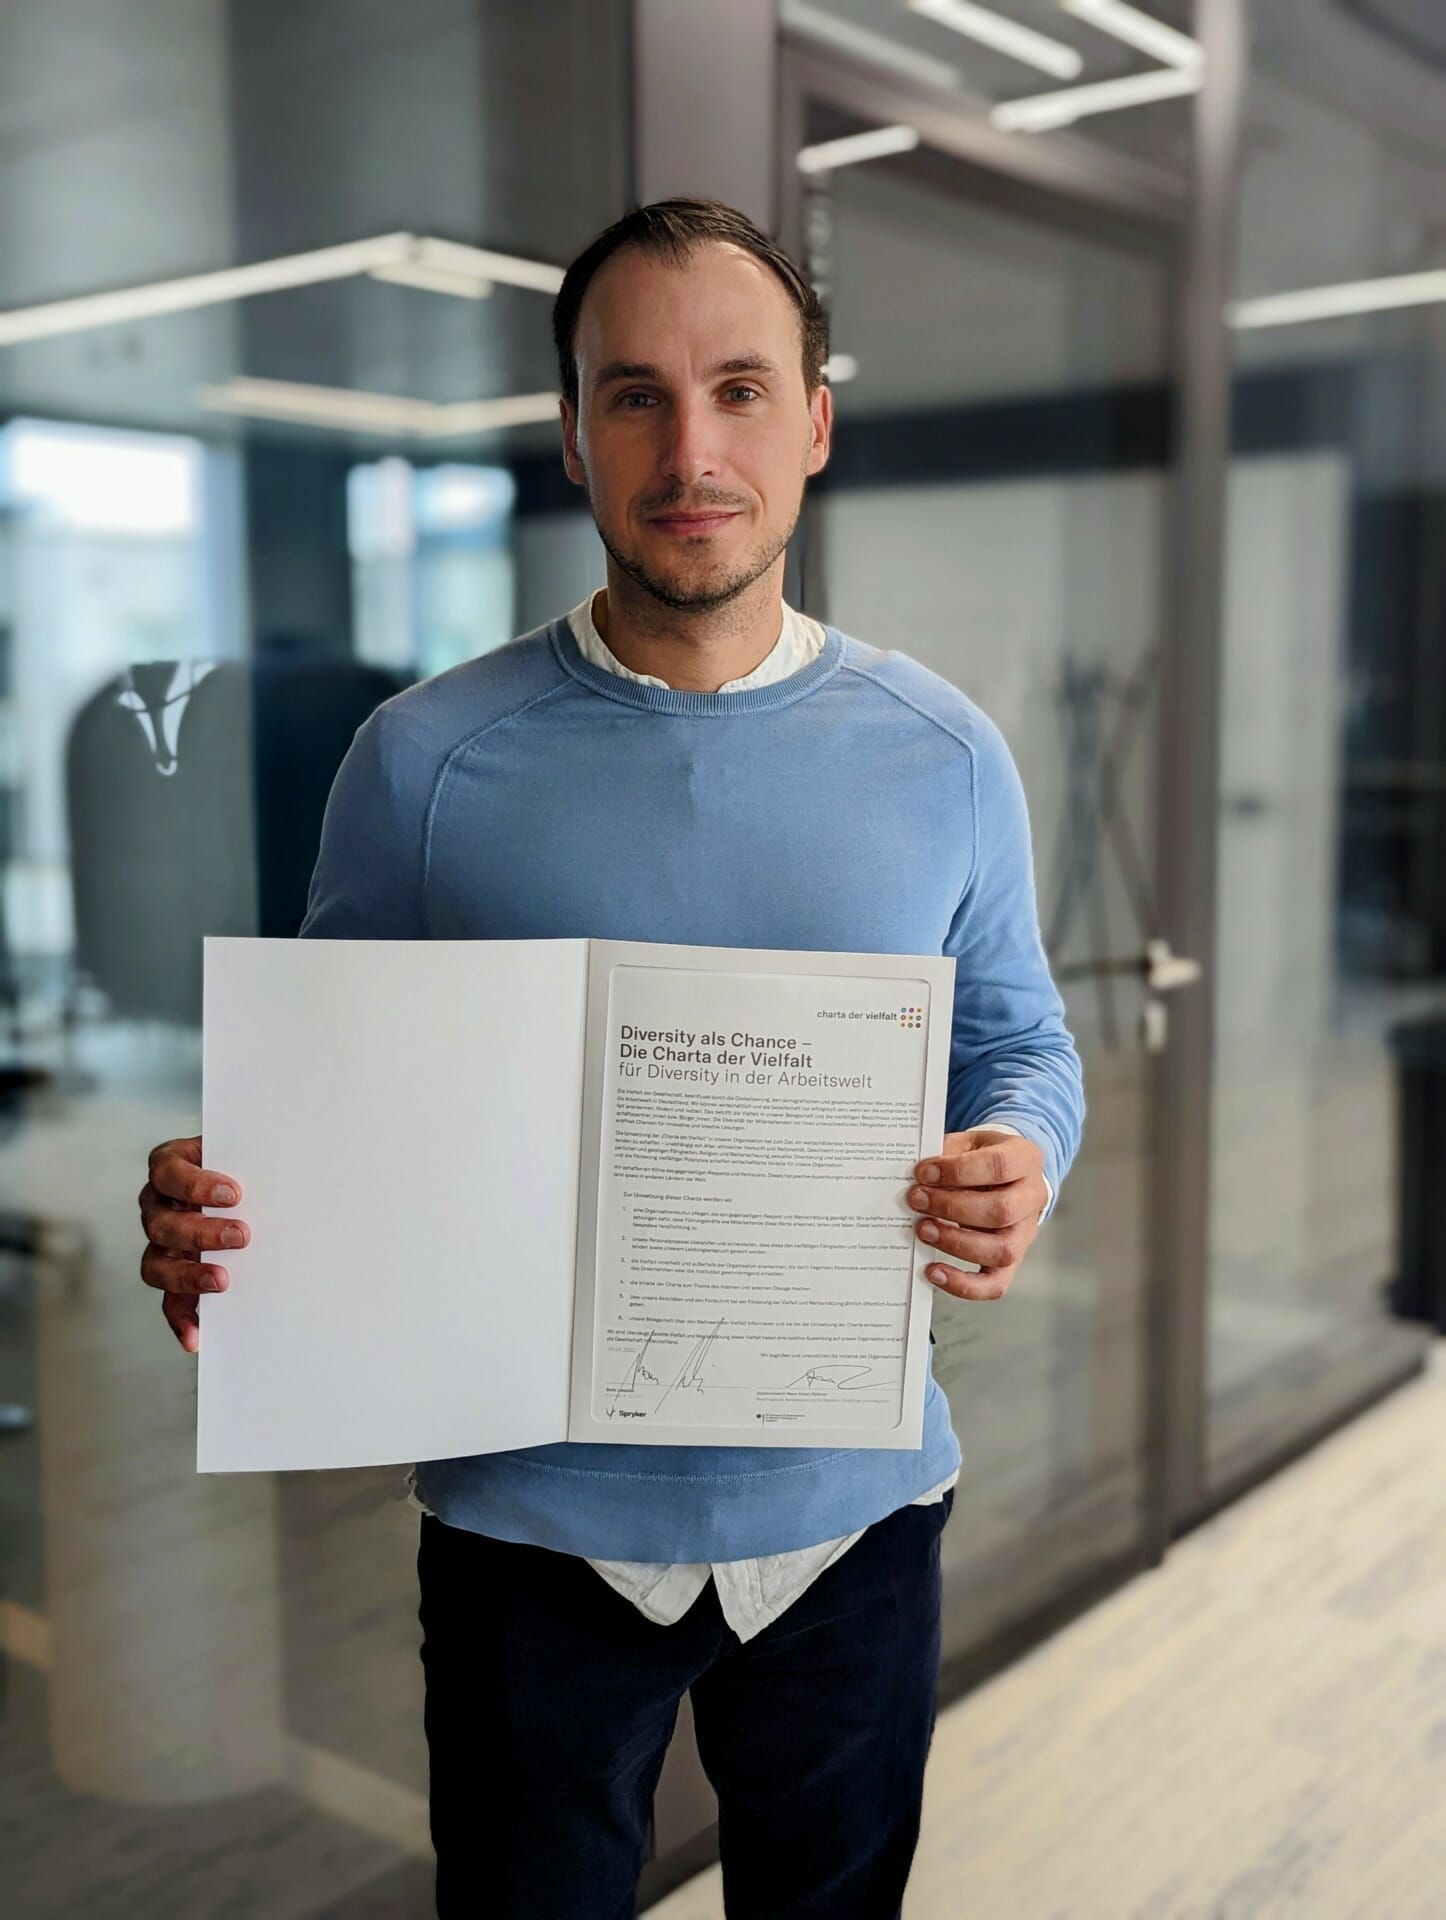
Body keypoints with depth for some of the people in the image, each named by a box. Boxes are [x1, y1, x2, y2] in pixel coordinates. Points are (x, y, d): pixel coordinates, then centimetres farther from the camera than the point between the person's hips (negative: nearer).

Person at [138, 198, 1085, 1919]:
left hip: (850, 1502, 2)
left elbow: (1022, 1046, 7)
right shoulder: (424, 756, -6)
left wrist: (1022, 1165, -15)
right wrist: (213, 1214, -20)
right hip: (536, 1513, -1)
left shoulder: (942, 755, -1)